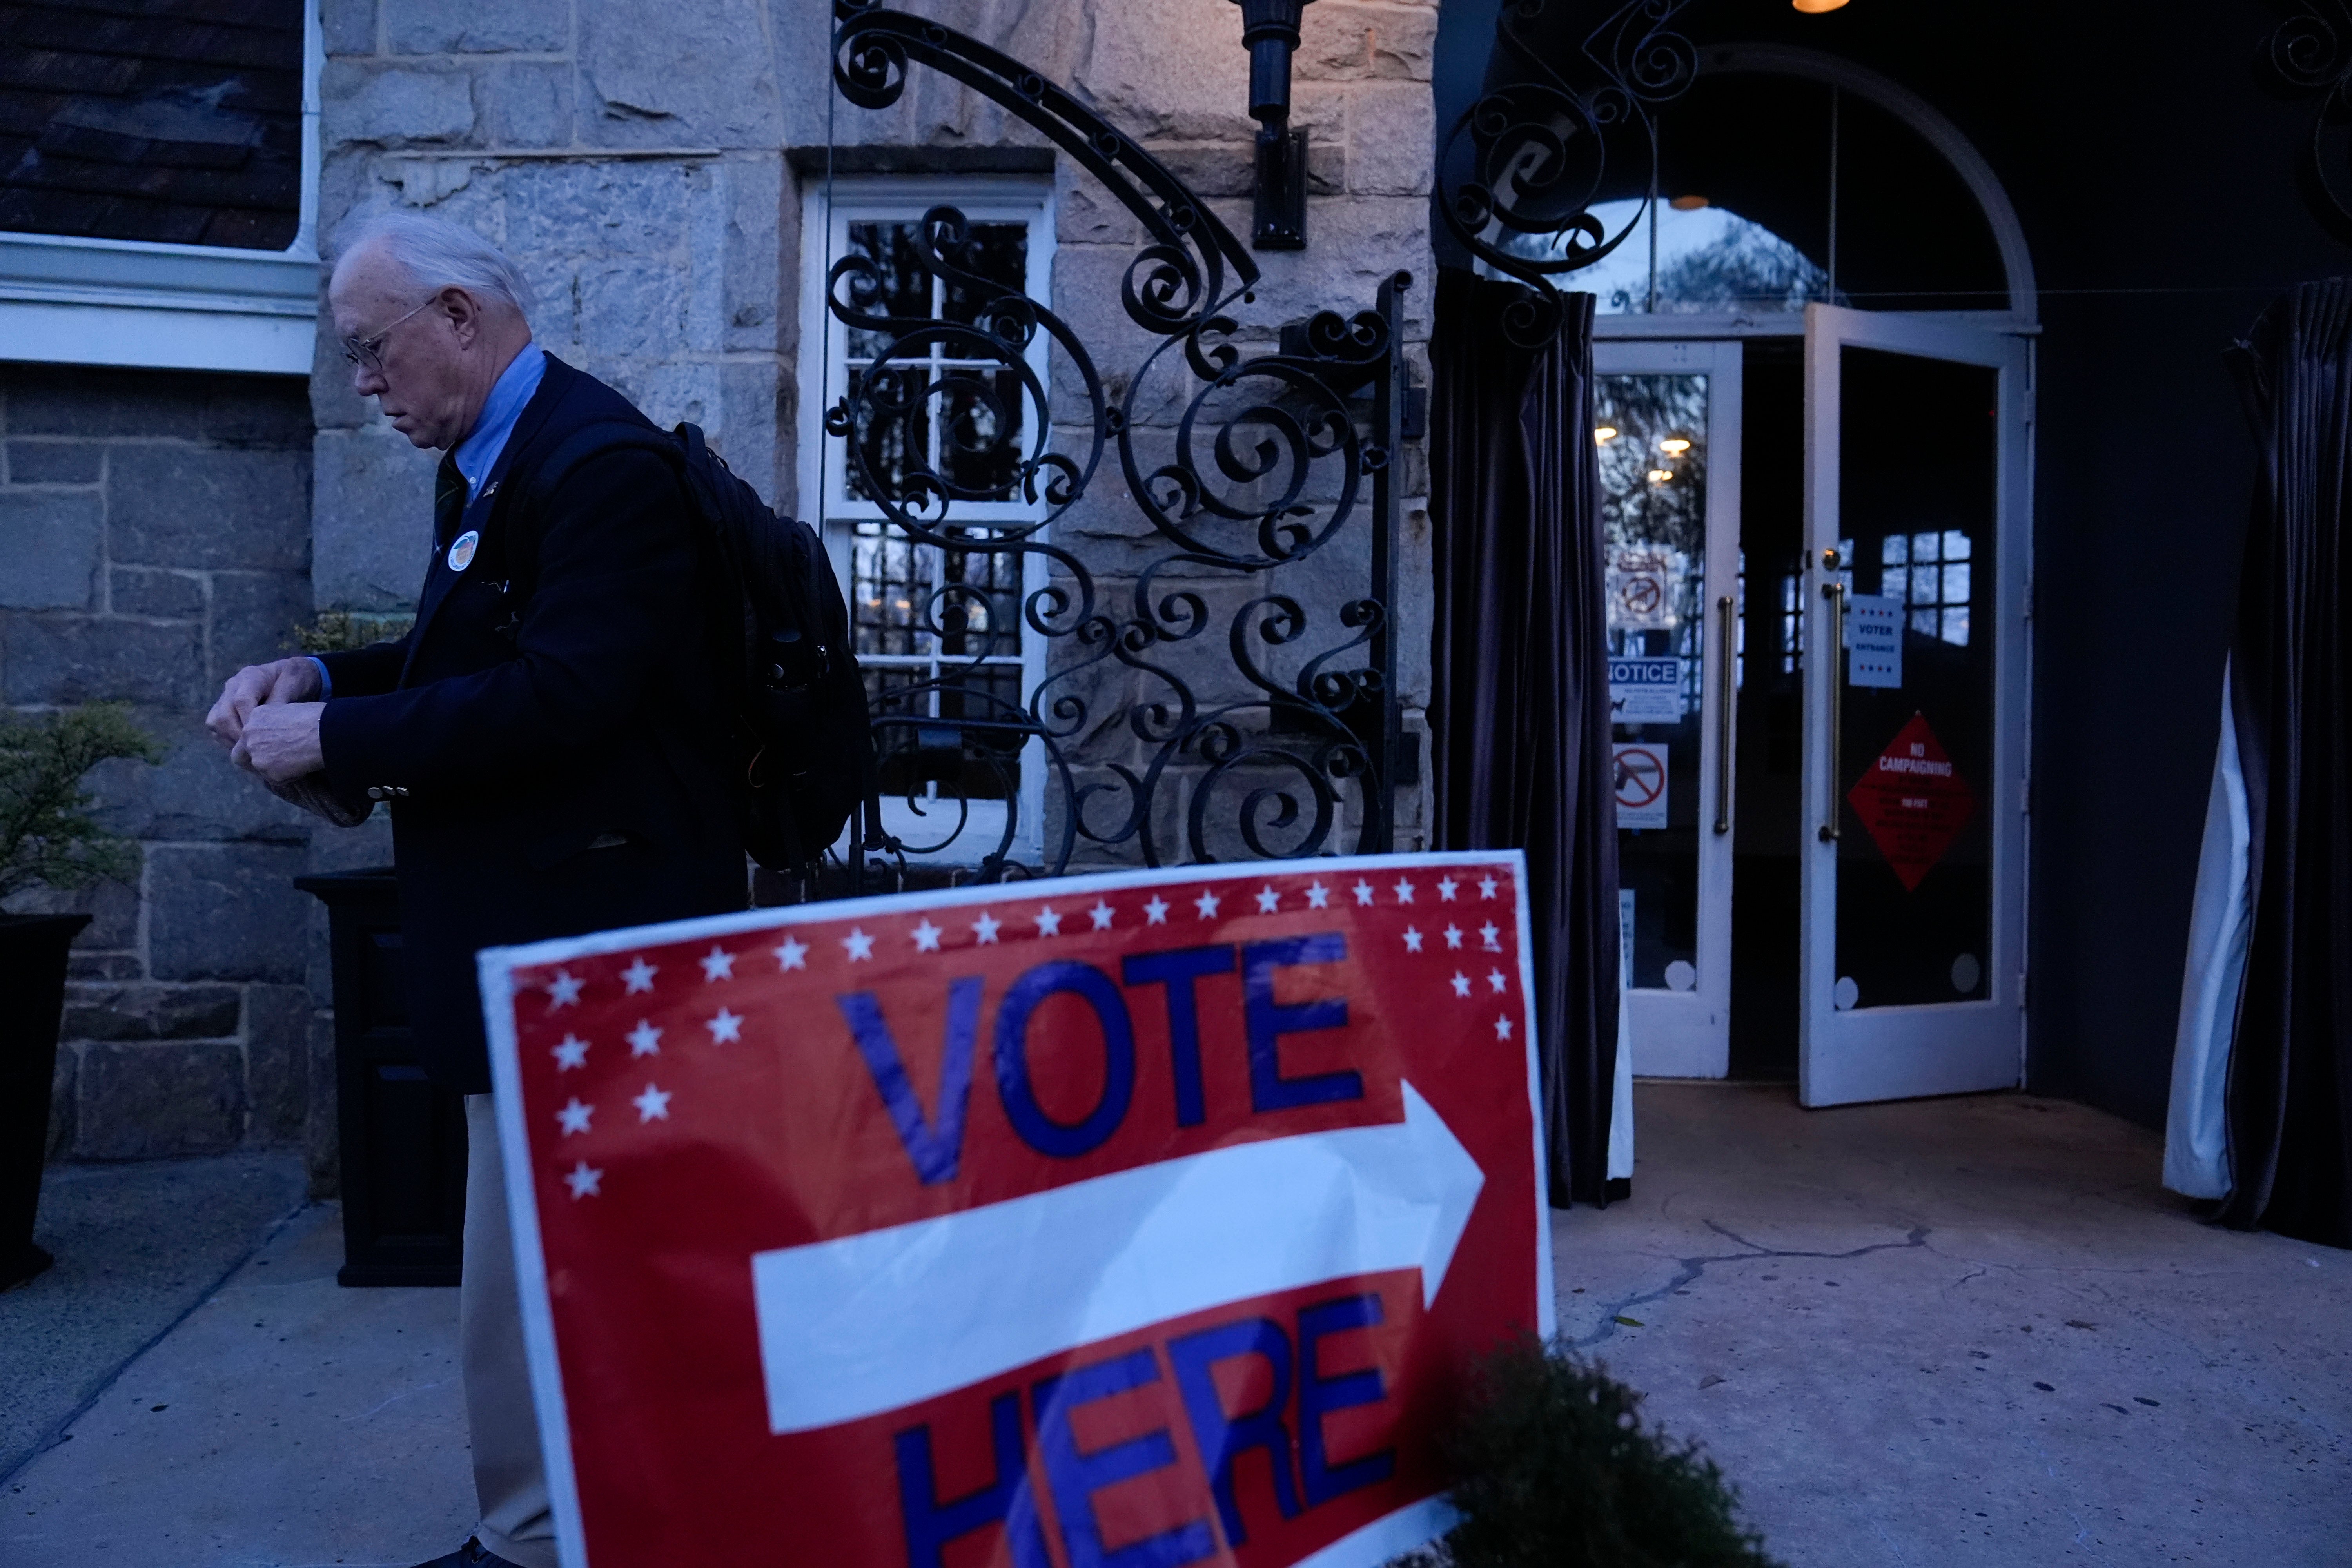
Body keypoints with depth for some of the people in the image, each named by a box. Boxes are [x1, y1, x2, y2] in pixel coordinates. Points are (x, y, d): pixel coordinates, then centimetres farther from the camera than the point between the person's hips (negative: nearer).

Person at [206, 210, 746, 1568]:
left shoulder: (597, 461, -17)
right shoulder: (490, 458, 14)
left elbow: (564, 692, -25)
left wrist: (338, 738, -18)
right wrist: (323, 677, 6)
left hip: (585, 931, -10)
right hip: (536, 917, 10)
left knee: (534, 1272, 0)